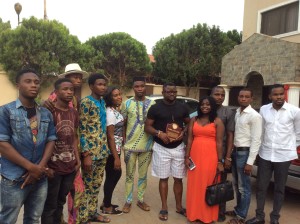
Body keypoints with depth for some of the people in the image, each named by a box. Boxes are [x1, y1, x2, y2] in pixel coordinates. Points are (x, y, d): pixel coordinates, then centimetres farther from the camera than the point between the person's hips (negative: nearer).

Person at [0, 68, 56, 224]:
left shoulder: (46, 114, 8)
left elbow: (51, 140, 6)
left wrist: (41, 167, -9)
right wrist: (31, 167, -15)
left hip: (40, 177, 4)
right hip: (14, 178, -4)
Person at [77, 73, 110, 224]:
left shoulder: (103, 102, 11)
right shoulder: (86, 102, -12)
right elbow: (82, 130, -15)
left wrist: (105, 148, 15)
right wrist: (86, 154, -19)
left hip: (102, 150, 7)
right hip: (90, 151, -7)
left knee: (96, 184, 16)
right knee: (87, 185, 4)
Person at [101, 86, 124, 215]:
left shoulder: (115, 111, 9)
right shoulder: (110, 112, -19)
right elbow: (110, 136, -22)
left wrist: (118, 154, 16)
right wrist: (116, 157, -23)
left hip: (116, 148, 9)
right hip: (112, 150, -9)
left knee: (117, 174, 18)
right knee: (111, 177, 4)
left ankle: (106, 202, 33)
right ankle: (107, 207, 21)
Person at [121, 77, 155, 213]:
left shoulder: (152, 103, 1)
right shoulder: (127, 103, -1)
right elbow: (122, 124, 3)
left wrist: (156, 142, 1)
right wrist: (123, 141, -2)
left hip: (147, 146, 1)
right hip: (130, 146, -1)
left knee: (143, 175, 14)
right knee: (129, 175, 10)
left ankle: (140, 200, 28)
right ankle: (128, 201, 22)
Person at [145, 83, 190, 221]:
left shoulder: (183, 107, 3)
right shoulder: (155, 108, -4)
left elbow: (189, 123, 13)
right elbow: (147, 127, -3)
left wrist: (183, 132, -8)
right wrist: (159, 133, -21)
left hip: (178, 147, 2)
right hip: (161, 148, -2)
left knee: (178, 178, 11)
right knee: (163, 178, 8)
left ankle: (179, 207, 27)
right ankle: (164, 208, 21)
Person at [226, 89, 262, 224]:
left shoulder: (254, 116, -14)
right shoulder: (237, 112, 8)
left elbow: (256, 140, -15)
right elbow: (234, 133, 10)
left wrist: (250, 162, -17)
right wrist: (231, 152, 5)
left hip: (245, 152, -7)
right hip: (235, 151, 7)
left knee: (244, 187, 6)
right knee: (236, 185, 19)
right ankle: (238, 209, 36)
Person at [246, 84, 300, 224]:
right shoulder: (263, 110, 0)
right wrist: (259, 148, 11)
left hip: (283, 156, -2)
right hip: (265, 155, 2)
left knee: (279, 189, 11)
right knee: (261, 187, 9)